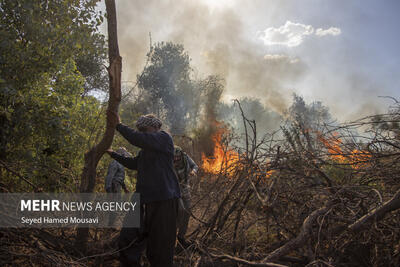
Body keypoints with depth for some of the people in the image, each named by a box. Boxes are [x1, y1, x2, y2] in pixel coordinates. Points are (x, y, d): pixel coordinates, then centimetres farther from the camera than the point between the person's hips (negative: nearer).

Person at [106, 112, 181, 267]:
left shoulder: (164, 138, -3)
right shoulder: (146, 150, 24)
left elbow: (137, 139, -17)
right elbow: (134, 163, 38)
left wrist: (118, 125, -5)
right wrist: (112, 154, 40)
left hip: (163, 201, -8)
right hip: (144, 200, 9)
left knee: (160, 249, -4)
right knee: (127, 242, 2)